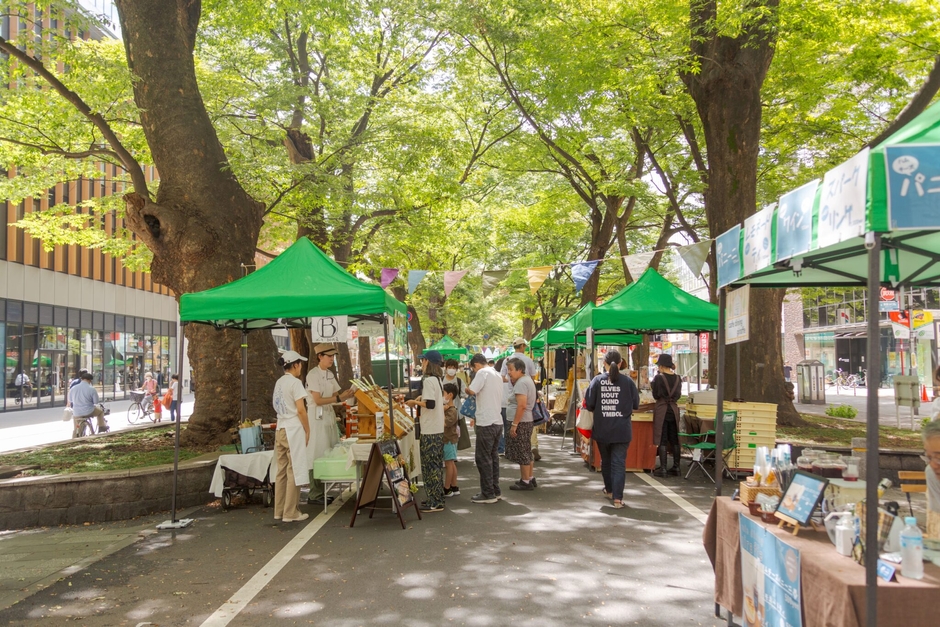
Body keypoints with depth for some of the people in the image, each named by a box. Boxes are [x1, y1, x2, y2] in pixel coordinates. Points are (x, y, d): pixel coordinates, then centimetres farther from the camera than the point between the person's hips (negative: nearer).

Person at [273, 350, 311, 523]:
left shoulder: (279, 382, 13)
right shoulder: (295, 382, -10)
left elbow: (275, 404, 14)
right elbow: (301, 410, -14)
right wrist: (307, 430, -5)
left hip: (280, 429, 8)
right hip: (294, 429, -8)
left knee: (282, 471, 11)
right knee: (294, 471, -3)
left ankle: (279, 511, 15)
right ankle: (290, 513, 0)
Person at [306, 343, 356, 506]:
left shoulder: (330, 374, 13)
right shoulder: (313, 374, -11)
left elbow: (336, 395, 12)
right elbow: (318, 400, -16)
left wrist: (347, 394, -6)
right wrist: (338, 398, -20)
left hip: (330, 416, 8)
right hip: (317, 417, -8)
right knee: (319, 455, -6)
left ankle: (324, 491, 14)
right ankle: (316, 494, 0)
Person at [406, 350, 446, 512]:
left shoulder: (428, 380, -16)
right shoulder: (437, 380, 14)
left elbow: (430, 404, -25)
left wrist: (416, 402, -10)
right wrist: (422, 398, 15)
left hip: (430, 431, -10)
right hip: (438, 430, 10)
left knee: (430, 465, -3)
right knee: (436, 465, 16)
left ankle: (434, 502, 1)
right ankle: (437, 498, 24)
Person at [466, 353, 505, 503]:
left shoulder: (483, 372, -10)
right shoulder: (497, 375, 17)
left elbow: (471, 391, -24)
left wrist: (466, 388, 0)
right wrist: (478, 417, 28)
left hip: (486, 423, -9)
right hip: (497, 421, 9)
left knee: (483, 458, -2)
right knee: (493, 456, 15)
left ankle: (488, 494, 1)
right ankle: (496, 491, 20)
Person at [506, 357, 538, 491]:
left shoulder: (521, 383, -18)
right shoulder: (527, 379, 13)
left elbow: (522, 405, -25)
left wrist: (514, 424, -23)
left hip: (521, 422, -11)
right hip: (526, 420, 11)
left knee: (522, 453, -2)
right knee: (526, 452, 18)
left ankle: (525, 482, 4)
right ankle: (530, 479, 26)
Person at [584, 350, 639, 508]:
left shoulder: (597, 380, -7)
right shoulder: (628, 381, -5)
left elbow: (589, 404, -6)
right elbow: (636, 404, 2)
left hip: (602, 430, 1)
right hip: (622, 430, -1)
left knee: (605, 461, 20)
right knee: (619, 463, 2)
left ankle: (609, 490, 36)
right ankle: (617, 498, -5)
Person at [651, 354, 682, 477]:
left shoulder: (659, 378, -12)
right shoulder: (678, 378, 3)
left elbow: (656, 395, -7)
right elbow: (678, 395, 11)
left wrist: (652, 384, 7)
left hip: (661, 410, -5)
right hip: (674, 410, 5)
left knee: (662, 440, -1)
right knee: (674, 440, 11)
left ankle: (662, 469, -2)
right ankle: (676, 467, 15)